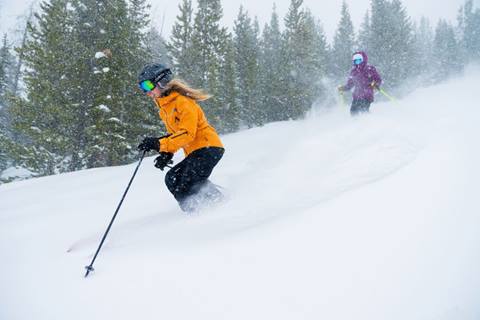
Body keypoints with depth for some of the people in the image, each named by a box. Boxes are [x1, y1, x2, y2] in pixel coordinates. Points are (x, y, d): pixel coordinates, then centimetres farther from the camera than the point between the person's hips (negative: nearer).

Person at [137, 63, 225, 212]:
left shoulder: (183, 101, -15)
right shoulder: (164, 109, 15)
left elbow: (187, 134, -24)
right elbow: (173, 134, 19)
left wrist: (159, 144, -27)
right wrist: (166, 154, 1)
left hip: (208, 147, -10)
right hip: (194, 152, 10)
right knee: (172, 179, 2)